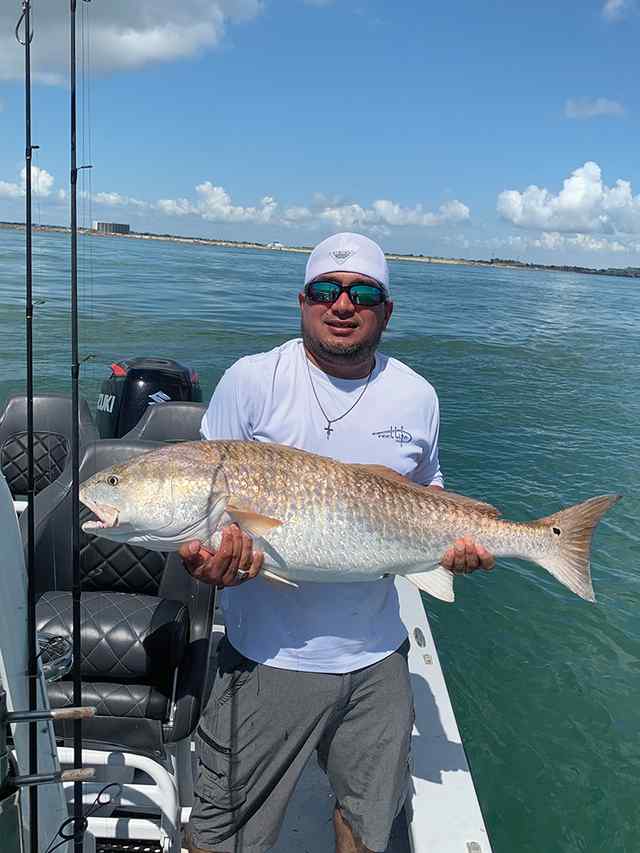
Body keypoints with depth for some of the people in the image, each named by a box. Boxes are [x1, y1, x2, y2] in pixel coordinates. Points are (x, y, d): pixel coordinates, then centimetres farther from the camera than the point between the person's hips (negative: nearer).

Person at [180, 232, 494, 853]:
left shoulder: (416, 396, 2)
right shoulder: (251, 380, -8)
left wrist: (457, 536, -6)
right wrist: (203, 553, -25)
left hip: (376, 655, 3)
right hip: (266, 654, -3)